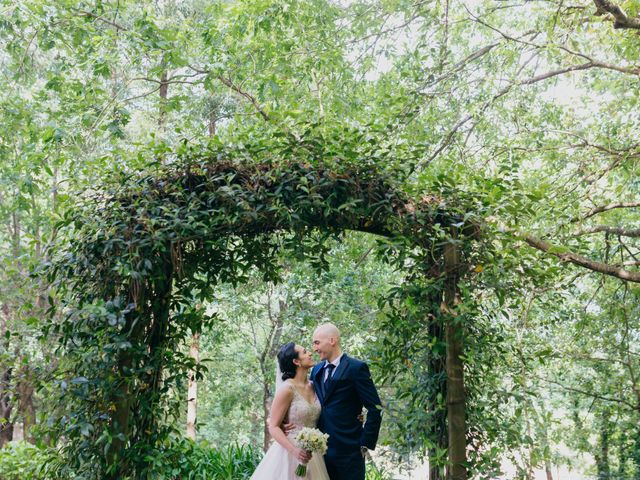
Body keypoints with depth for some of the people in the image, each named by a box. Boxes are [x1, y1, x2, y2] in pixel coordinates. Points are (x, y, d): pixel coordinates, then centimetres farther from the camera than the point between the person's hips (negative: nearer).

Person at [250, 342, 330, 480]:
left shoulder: (313, 386, 5)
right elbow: (273, 427, -13)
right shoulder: (287, 388, -14)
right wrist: (294, 450, -27)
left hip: (311, 453, 6)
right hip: (289, 452, -6)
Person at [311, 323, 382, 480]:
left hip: (348, 451, -6)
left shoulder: (356, 368, -8)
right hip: (321, 448, 6)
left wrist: (366, 444, -10)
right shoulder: (316, 370, 11)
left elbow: (375, 409, -9)